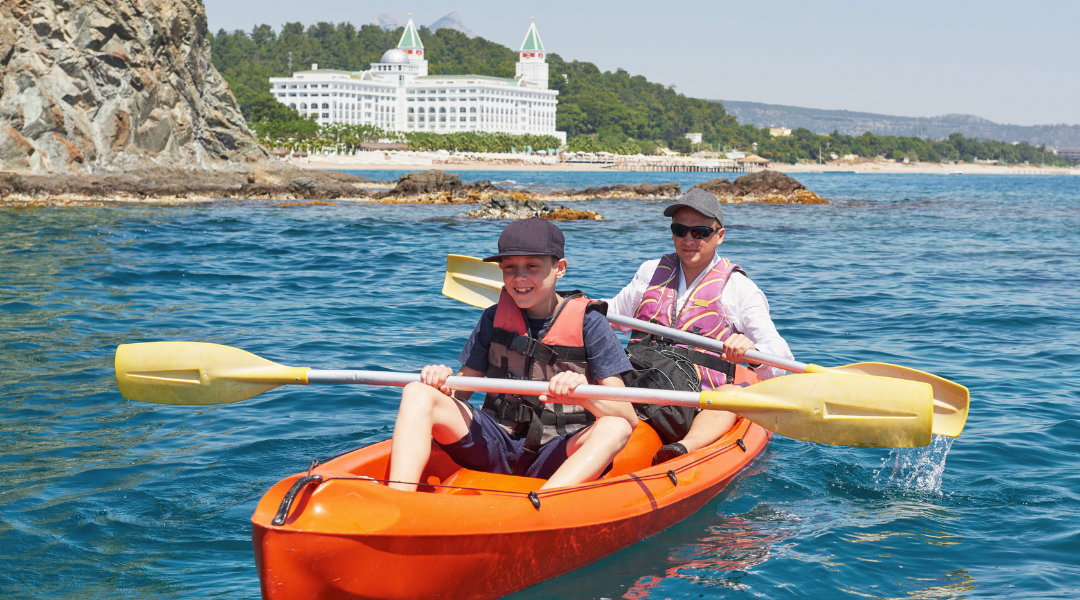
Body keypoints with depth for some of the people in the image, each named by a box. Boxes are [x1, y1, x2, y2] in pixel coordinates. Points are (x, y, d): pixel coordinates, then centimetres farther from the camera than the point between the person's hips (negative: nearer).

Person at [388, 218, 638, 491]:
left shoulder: (588, 324, -4)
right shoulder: (494, 318, 7)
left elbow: (628, 417, -11)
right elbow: (460, 391, 10)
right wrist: (444, 382, -15)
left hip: (554, 458, -3)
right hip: (495, 447, 3)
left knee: (615, 429, -34)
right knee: (418, 394, -15)